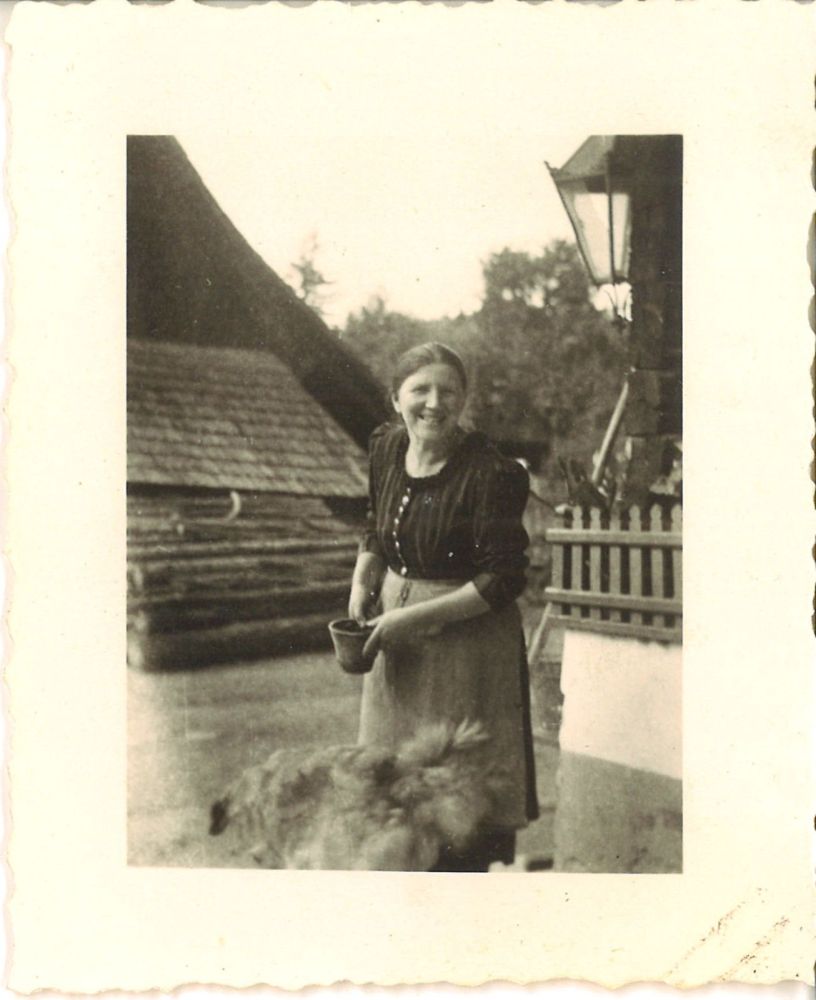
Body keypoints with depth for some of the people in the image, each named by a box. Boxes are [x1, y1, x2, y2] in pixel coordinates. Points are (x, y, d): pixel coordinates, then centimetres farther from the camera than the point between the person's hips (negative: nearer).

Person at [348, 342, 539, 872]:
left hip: (466, 644, -7)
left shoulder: (491, 472, -20)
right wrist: (362, 585, 2)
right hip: (399, 647, 7)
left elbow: (504, 580, -19)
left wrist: (414, 618, -20)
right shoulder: (386, 447, 0)